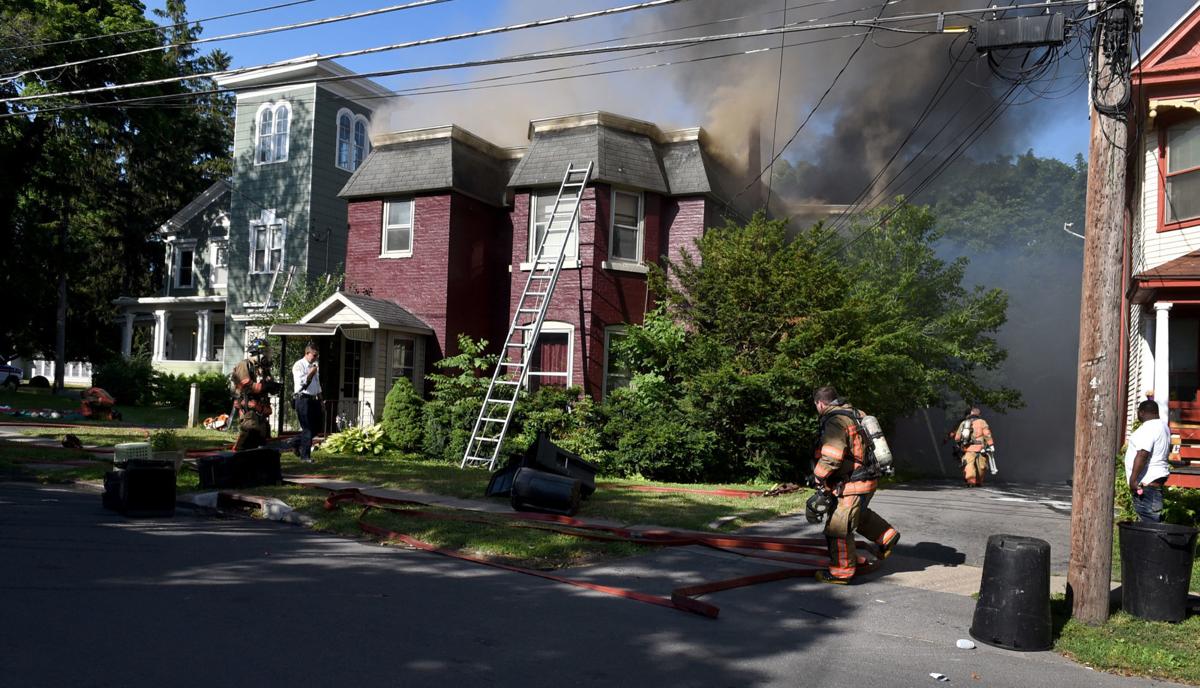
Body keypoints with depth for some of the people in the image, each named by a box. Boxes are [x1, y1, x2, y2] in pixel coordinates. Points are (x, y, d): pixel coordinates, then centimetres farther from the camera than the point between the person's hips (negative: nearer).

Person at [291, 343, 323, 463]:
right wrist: (311, 373, -14)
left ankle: (298, 443, 29)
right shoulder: (298, 365, -7)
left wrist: (320, 400, 20)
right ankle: (305, 456, 4)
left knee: (317, 425, 10)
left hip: (314, 399, 8)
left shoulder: (313, 366, 18)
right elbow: (301, 382, -20)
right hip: (303, 399, -8)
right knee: (307, 428, -5)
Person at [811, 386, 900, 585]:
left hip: (854, 485, -10)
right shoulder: (854, 414, 9)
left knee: (839, 528, 0)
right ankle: (887, 536, 39)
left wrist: (819, 476, -10)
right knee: (858, 514, 33)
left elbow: (831, 457, -28)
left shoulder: (834, 422, -20)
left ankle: (840, 572, 8)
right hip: (867, 478, 10)